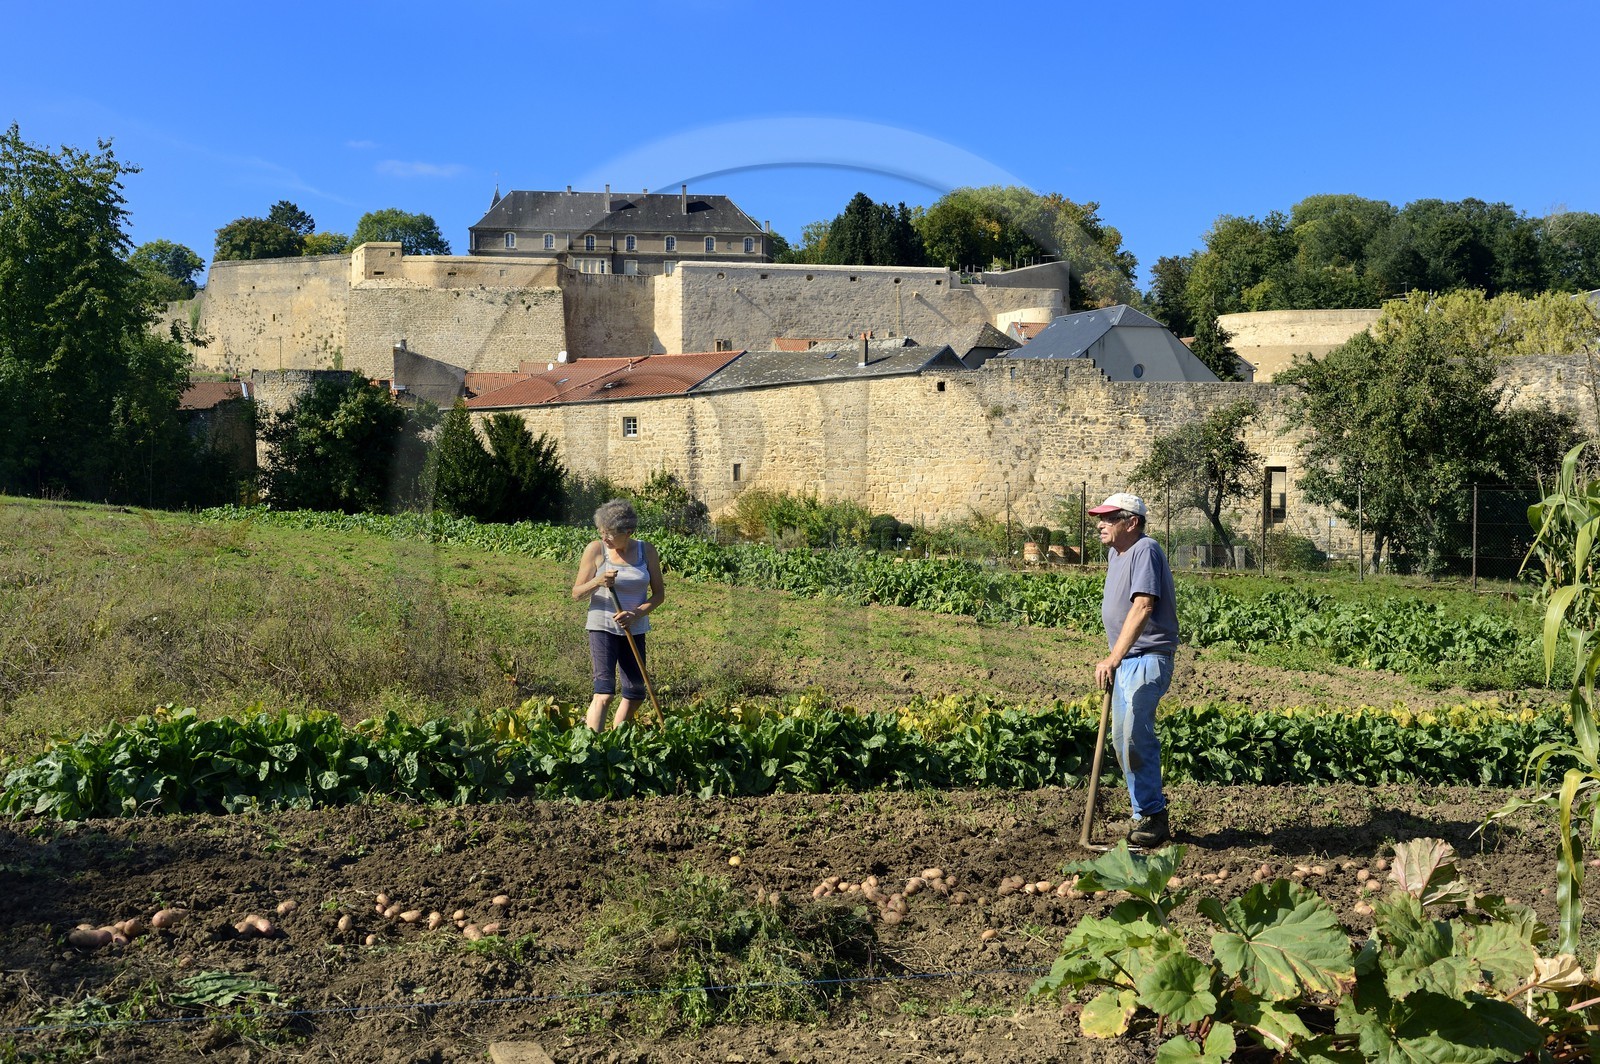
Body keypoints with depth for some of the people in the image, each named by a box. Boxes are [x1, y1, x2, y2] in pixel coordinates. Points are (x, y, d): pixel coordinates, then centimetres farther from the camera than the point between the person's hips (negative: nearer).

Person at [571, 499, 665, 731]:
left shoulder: (646, 551, -1)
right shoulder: (595, 550, -7)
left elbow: (659, 594, 3)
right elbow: (577, 592, -3)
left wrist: (637, 613, -15)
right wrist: (598, 582, -24)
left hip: (635, 630, 4)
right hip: (602, 627, -4)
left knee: (636, 694, 9)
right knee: (604, 691, -17)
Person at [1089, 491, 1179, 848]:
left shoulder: (1146, 551, -16)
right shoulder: (1115, 553, 14)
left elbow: (1142, 607, -27)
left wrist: (1113, 658, -32)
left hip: (1148, 658, -10)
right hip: (1124, 660, 10)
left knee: (1136, 736, -17)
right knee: (1122, 739, 13)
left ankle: (1153, 817, -7)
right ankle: (1146, 812, 23)